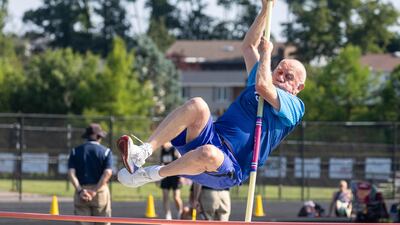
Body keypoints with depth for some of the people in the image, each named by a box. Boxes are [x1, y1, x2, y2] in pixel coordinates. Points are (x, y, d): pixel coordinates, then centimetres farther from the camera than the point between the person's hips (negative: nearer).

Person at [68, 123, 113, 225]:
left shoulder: (75, 151, 9)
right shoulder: (105, 151, 3)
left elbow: (71, 173, -5)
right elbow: (107, 173, -12)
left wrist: (80, 190, -13)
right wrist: (95, 191, -16)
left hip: (81, 191, 2)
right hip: (100, 190, -2)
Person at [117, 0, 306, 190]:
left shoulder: (293, 106, 5)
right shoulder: (255, 86, 27)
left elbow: (263, 85, -13)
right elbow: (248, 46, 33)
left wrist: (266, 52, 4)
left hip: (229, 171, -6)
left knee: (208, 154, -43)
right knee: (197, 106, -26)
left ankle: (152, 174, -22)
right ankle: (142, 152, -35)